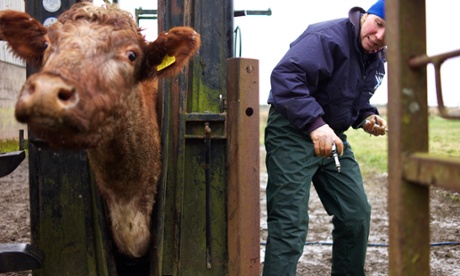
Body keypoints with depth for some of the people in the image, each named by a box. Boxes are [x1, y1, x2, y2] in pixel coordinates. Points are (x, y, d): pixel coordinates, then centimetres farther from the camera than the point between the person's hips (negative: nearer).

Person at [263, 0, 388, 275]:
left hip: (333, 137, 9)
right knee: (291, 223, -11)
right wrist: (315, 123, -40)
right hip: (293, 133, -8)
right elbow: (285, 76, -32)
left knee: (357, 213, 12)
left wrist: (367, 117, 2)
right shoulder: (328, 36, -20)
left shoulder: (377, 61, 9)